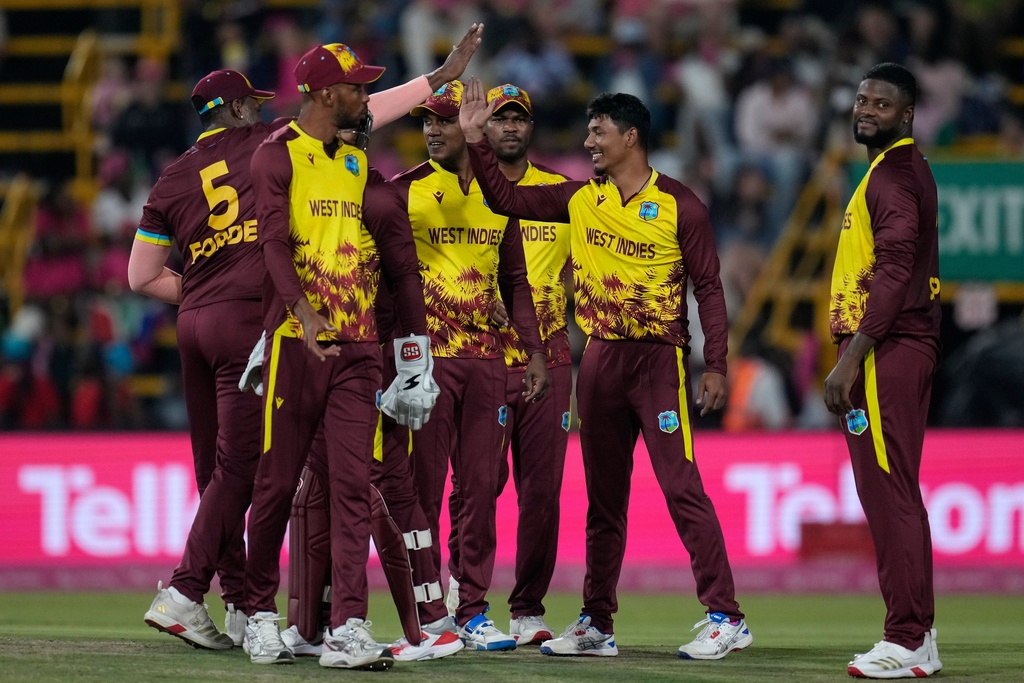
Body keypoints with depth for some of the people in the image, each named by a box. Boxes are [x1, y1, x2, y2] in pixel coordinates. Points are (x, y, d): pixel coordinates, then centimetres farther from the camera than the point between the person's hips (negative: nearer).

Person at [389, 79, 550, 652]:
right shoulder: (404, 191, 0)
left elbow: (515, 280, 18)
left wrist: (536, 352, 11)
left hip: (486, 355, 4)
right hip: (424, 354, -4)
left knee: (482, 485, 4)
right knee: (423, 487, -4)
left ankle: (473, 610, 9)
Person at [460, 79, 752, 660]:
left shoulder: (678, 205, -6)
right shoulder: (582, 198, 9)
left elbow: (708, 287, -6)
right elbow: (506, 199, 14)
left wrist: (716, 366, -12)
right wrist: (477, 140, 4)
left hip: (660, 358, -6)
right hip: (601, 359, 6)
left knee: (683, 487, -12)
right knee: (604, 497, 11)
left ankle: (726, 618, -12)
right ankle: (597, 625, 17)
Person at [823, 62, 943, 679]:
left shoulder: (894, 171, -12)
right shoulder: (904, 168, 19)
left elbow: (894, 270, -21)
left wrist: (851, 356, -22)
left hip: (886, 351, -11)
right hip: (907, 350, 11)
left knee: (889, 493, -11)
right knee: (895, 494, 13)